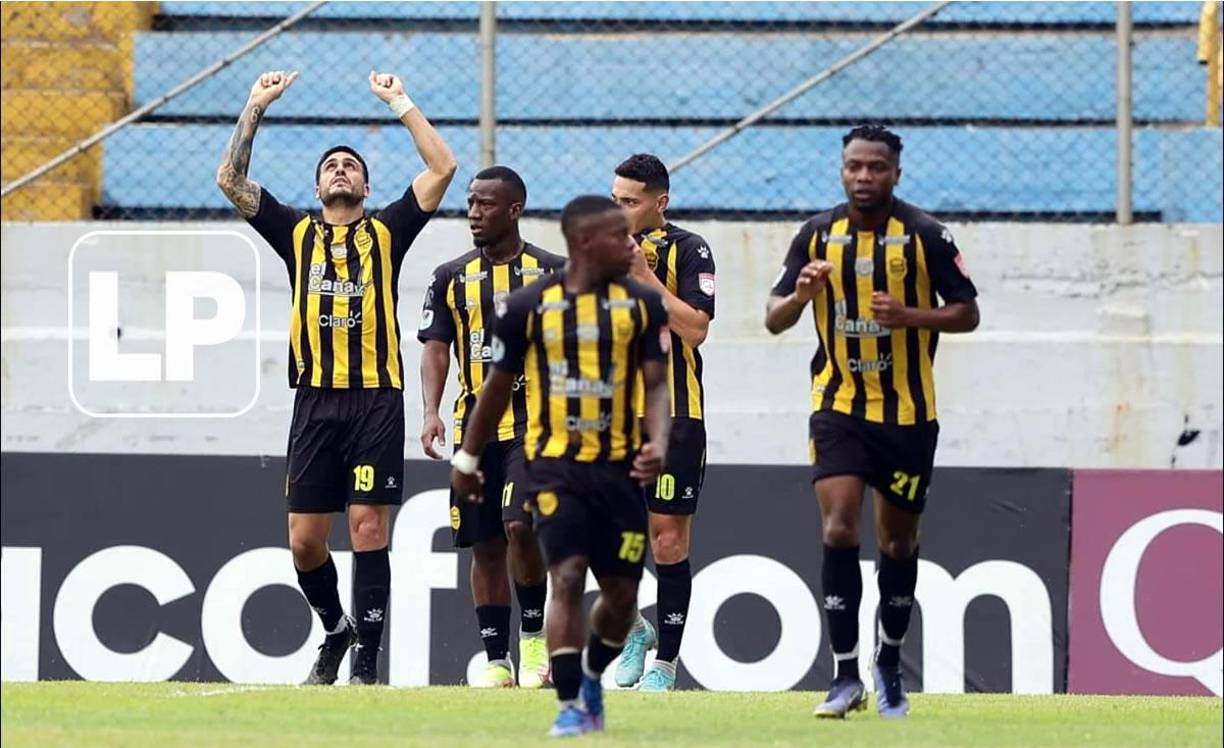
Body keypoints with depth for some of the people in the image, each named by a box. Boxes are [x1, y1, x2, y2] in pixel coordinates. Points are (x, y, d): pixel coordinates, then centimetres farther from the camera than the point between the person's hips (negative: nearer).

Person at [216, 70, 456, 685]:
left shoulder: (387, 232, 10)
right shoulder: (297, 234, 14)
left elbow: (442, 168, 3)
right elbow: (230, 179, 8)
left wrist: (400, 103, 6)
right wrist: (257, 107, 6)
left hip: (377, 402, -2)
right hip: (316, 401, 2)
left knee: (368, 529, -7)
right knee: (305, 539, 3)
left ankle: (366, 660, -3)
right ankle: (336, 629, 27)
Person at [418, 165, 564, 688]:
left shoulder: (551, 272, 3)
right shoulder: (451, 278, 10)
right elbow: (436, 349, 5)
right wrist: (431, 412, -11)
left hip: (533, 424, -4)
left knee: (520, 525, -21)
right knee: (486, 546, 5)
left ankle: (534, 635, -3)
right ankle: (497, 660, 11)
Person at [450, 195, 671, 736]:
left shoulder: (642, 304, 2)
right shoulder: (529, 306, -1)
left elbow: (656, 386, 0)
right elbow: (499, 386, 9)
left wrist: (659, 443, -19)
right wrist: (467, 460, 14)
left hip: (619, 466, 2)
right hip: (555, 464, -2)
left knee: (622, 591, 7)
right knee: (567, 578, -15)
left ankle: (592, 678, 35)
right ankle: (570, 705, -10)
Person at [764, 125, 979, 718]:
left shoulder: (925, 235, -5)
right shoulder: (818, 234, 2)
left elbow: (967, 313, -2)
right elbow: (774, 319, 5)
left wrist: (909, 314, -20)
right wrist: (800, 295, -17)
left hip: (908, 413, 0)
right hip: (838, 407, 1)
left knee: (898, 541, 10)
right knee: (839, 530, -15)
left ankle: (890, 666, 29)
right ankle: (846, 677, -14)